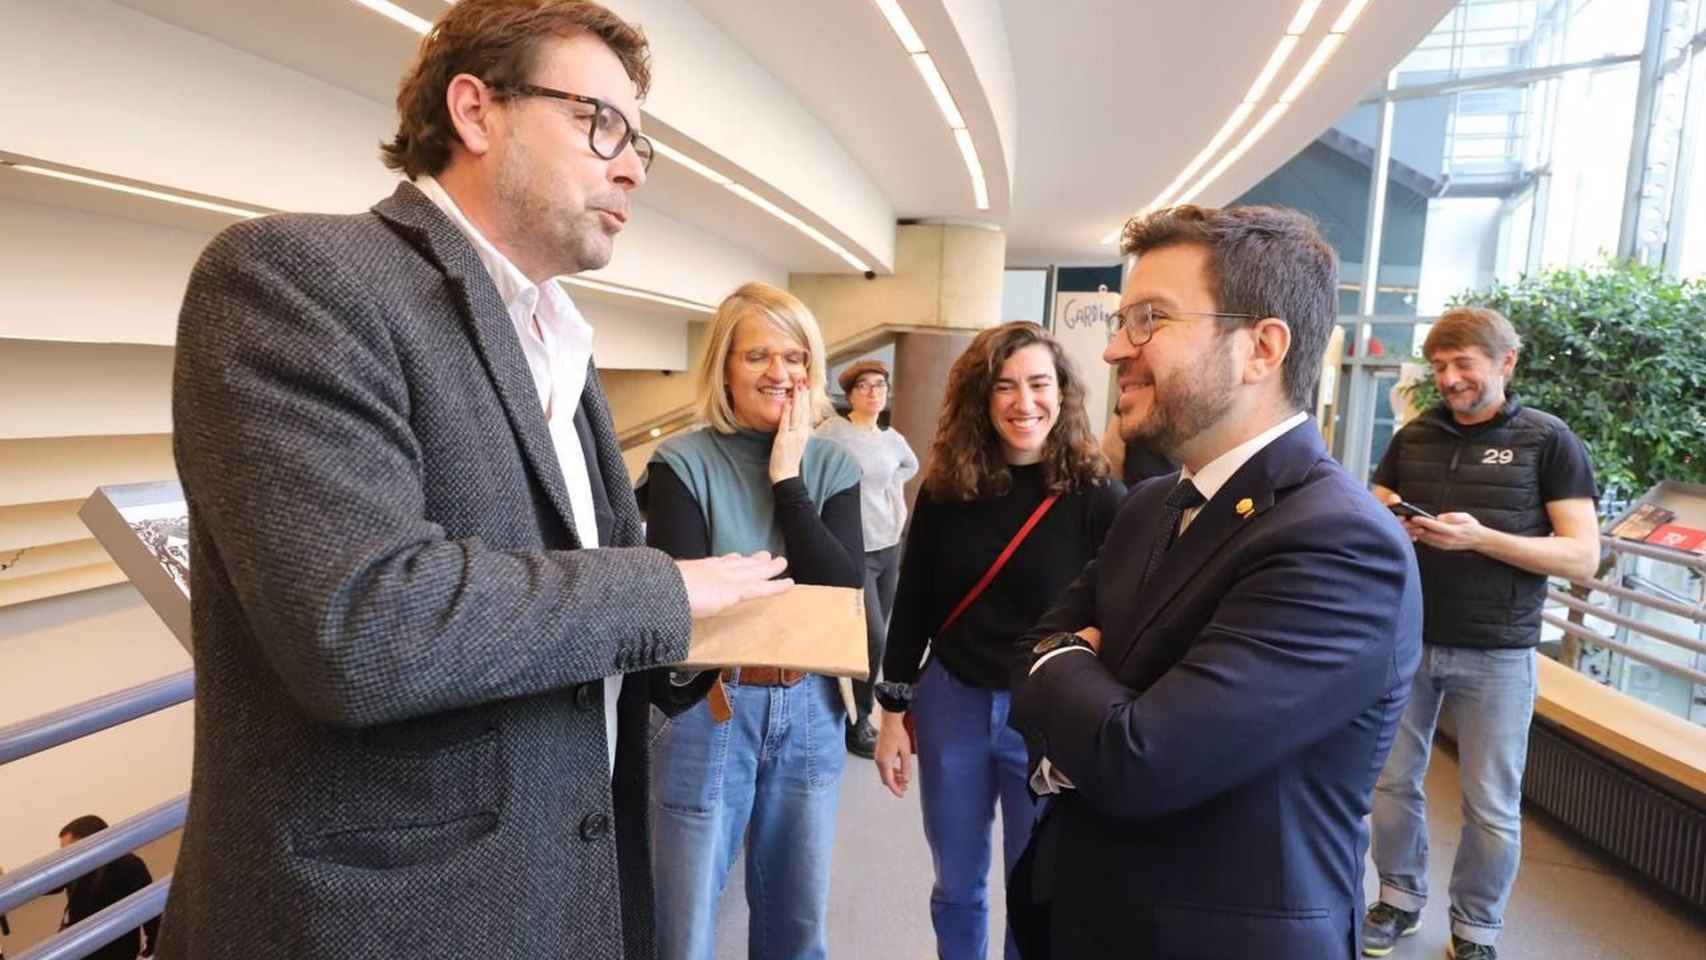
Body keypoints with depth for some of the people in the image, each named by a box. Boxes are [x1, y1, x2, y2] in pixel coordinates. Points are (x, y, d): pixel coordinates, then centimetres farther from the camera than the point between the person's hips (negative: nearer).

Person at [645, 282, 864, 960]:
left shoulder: (834, 466, 1)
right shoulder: (683, 462, -10)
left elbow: (845, 588, -11)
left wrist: (787, 478, -14)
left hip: (810, 709, 4)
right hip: (709, 709, -3)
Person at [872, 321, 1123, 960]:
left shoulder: (1097, 497, -10)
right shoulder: (946, 488, -2)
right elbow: (911, 607, 4)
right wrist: (894, 713, 4)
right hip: (950, 704, 3)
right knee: (956, 885, 19)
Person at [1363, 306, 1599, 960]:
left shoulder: (1549, 441, -5)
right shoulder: (1412, 438, 5)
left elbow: (1583, 558, -9)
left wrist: (1480, 537, -23)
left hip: (1496, 653, -3)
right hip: (1407, 639, 3)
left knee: (1492, 807, 9)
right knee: (1393, 781, 12)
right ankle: (1400, 897, 33)